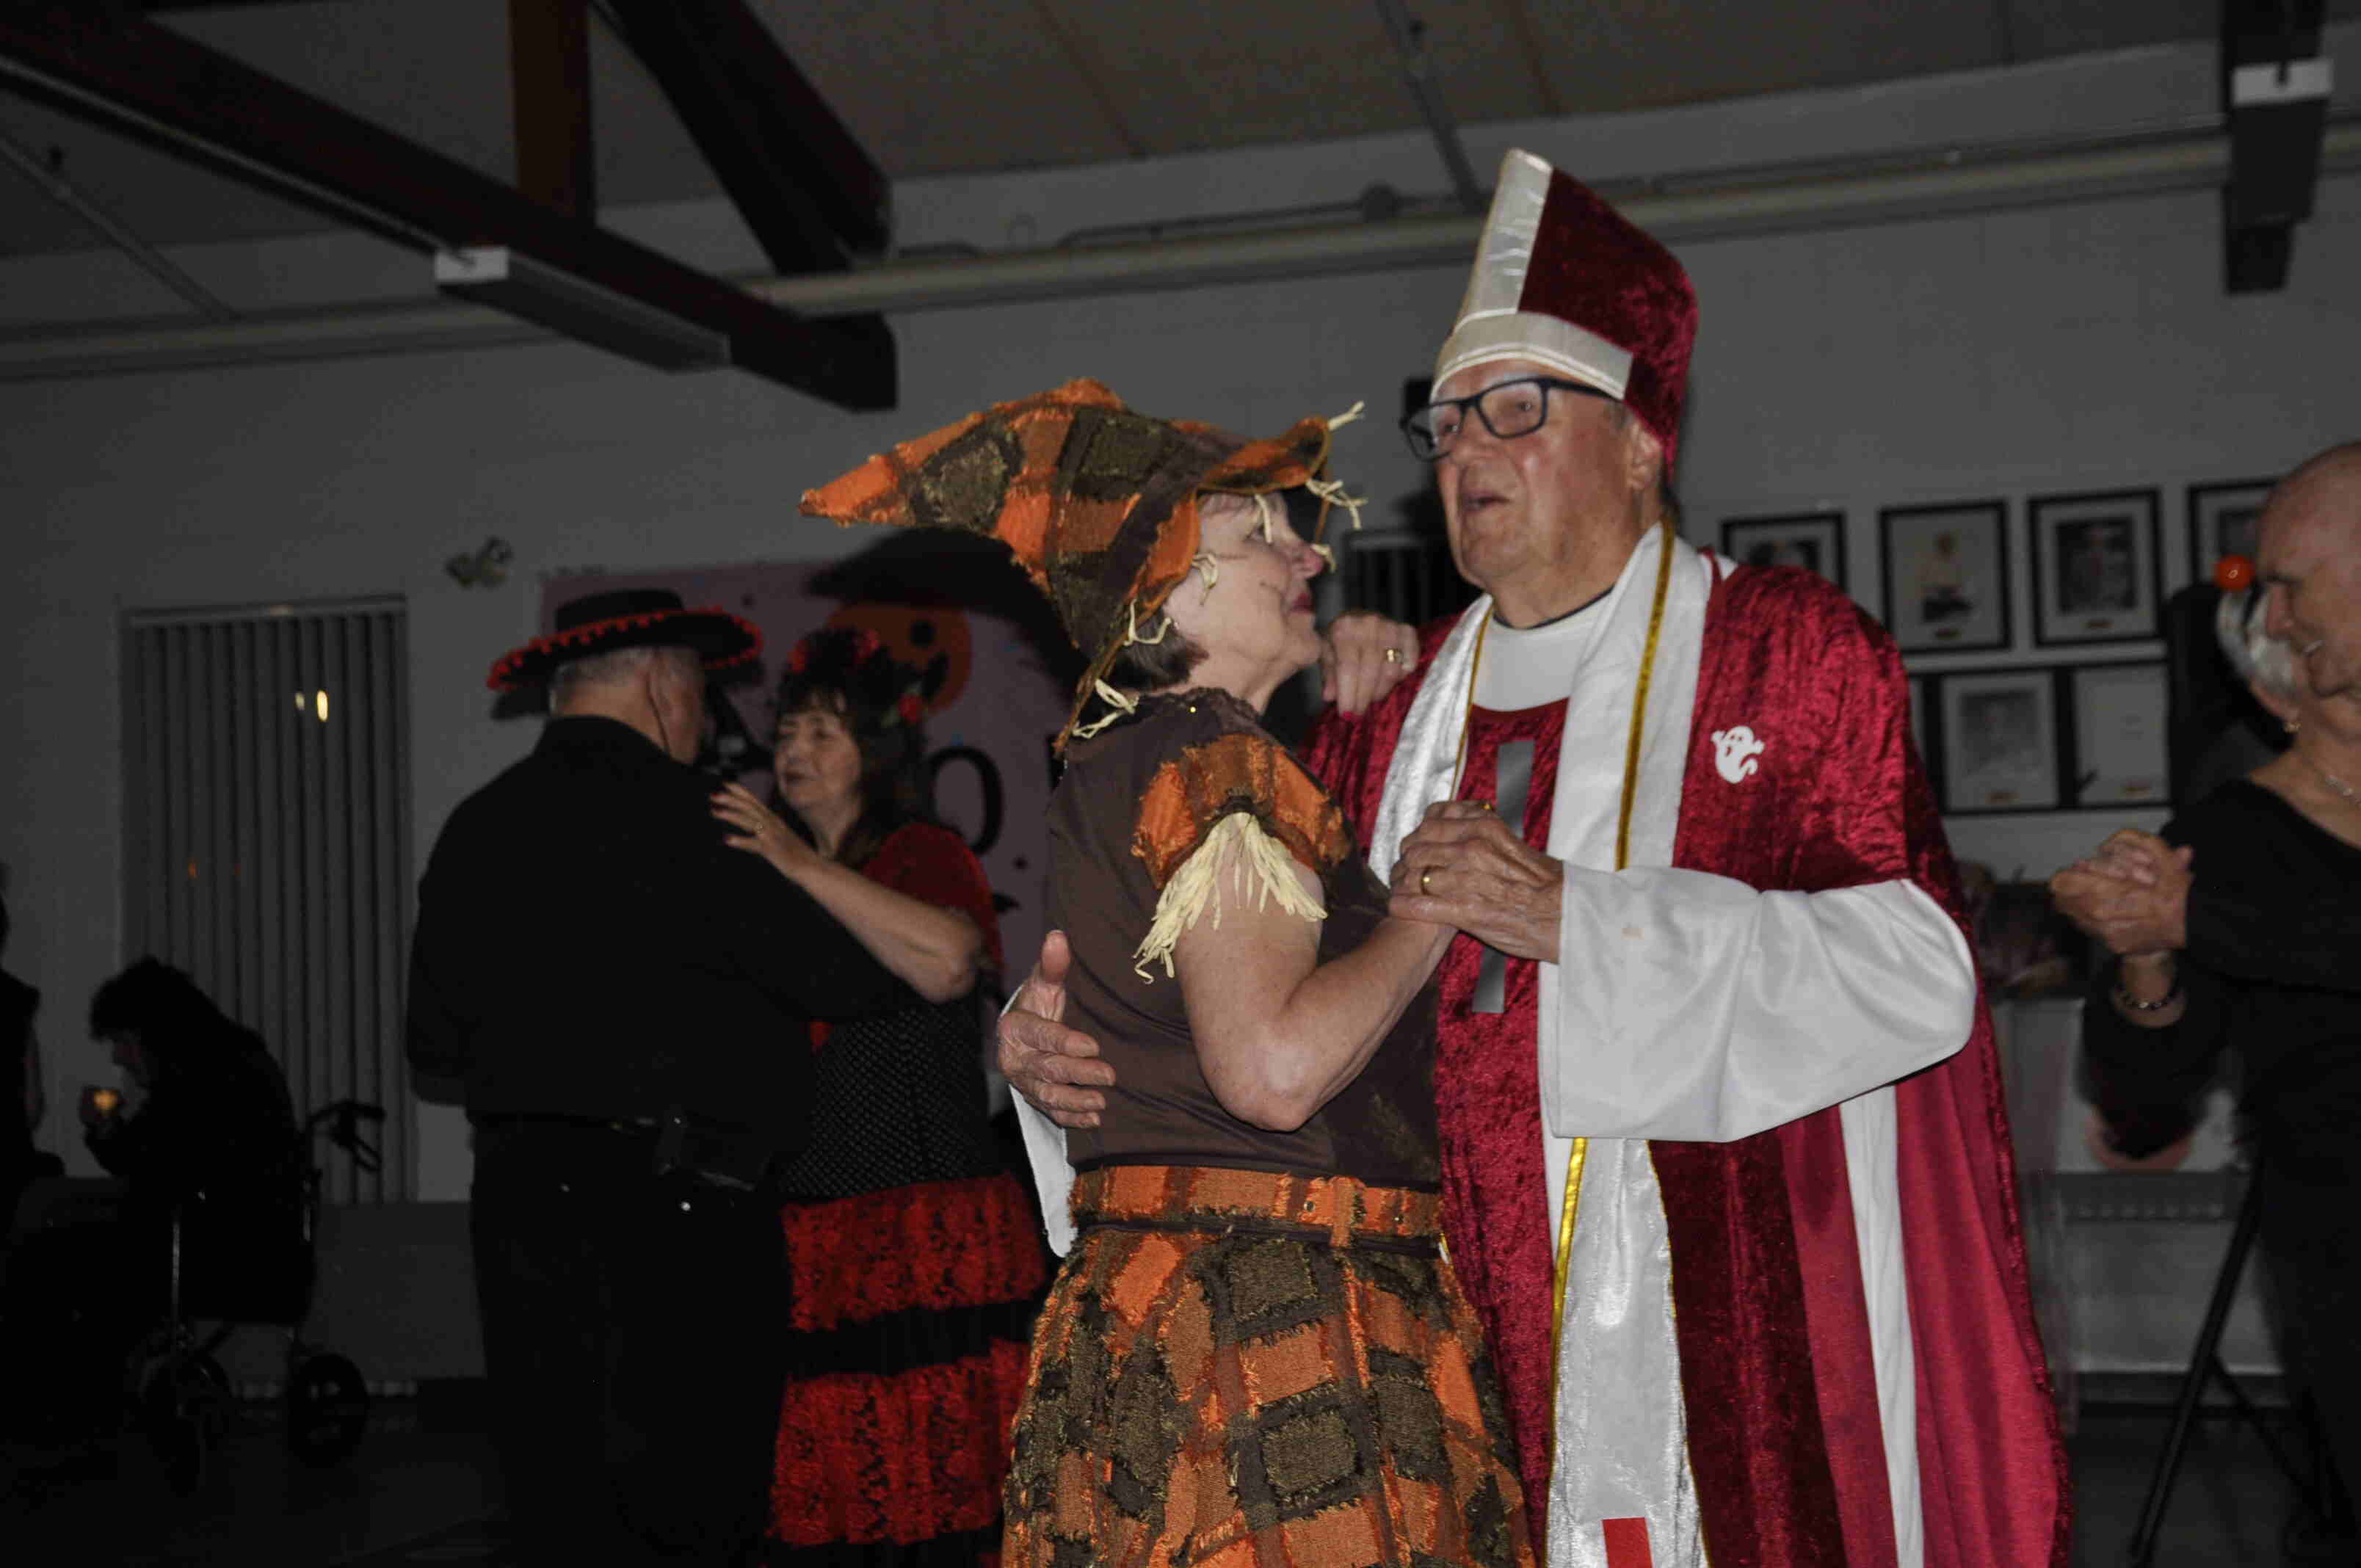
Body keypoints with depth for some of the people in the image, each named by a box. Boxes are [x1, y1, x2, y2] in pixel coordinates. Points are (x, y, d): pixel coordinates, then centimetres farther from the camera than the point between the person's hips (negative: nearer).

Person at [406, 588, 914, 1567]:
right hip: (672, 1209, -7)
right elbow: (840, 972, -10)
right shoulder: (665, 813, -10)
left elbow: (436, 1042, 19)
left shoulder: (474, 830, 12)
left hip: (518, 1194, 7)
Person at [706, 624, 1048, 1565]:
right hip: (806, 1231, 5)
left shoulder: (923, 853, 1)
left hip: (925, 1236, -5)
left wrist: (804, 865, -19)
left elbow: (948, 962, -21)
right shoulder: (770, 876, 19)